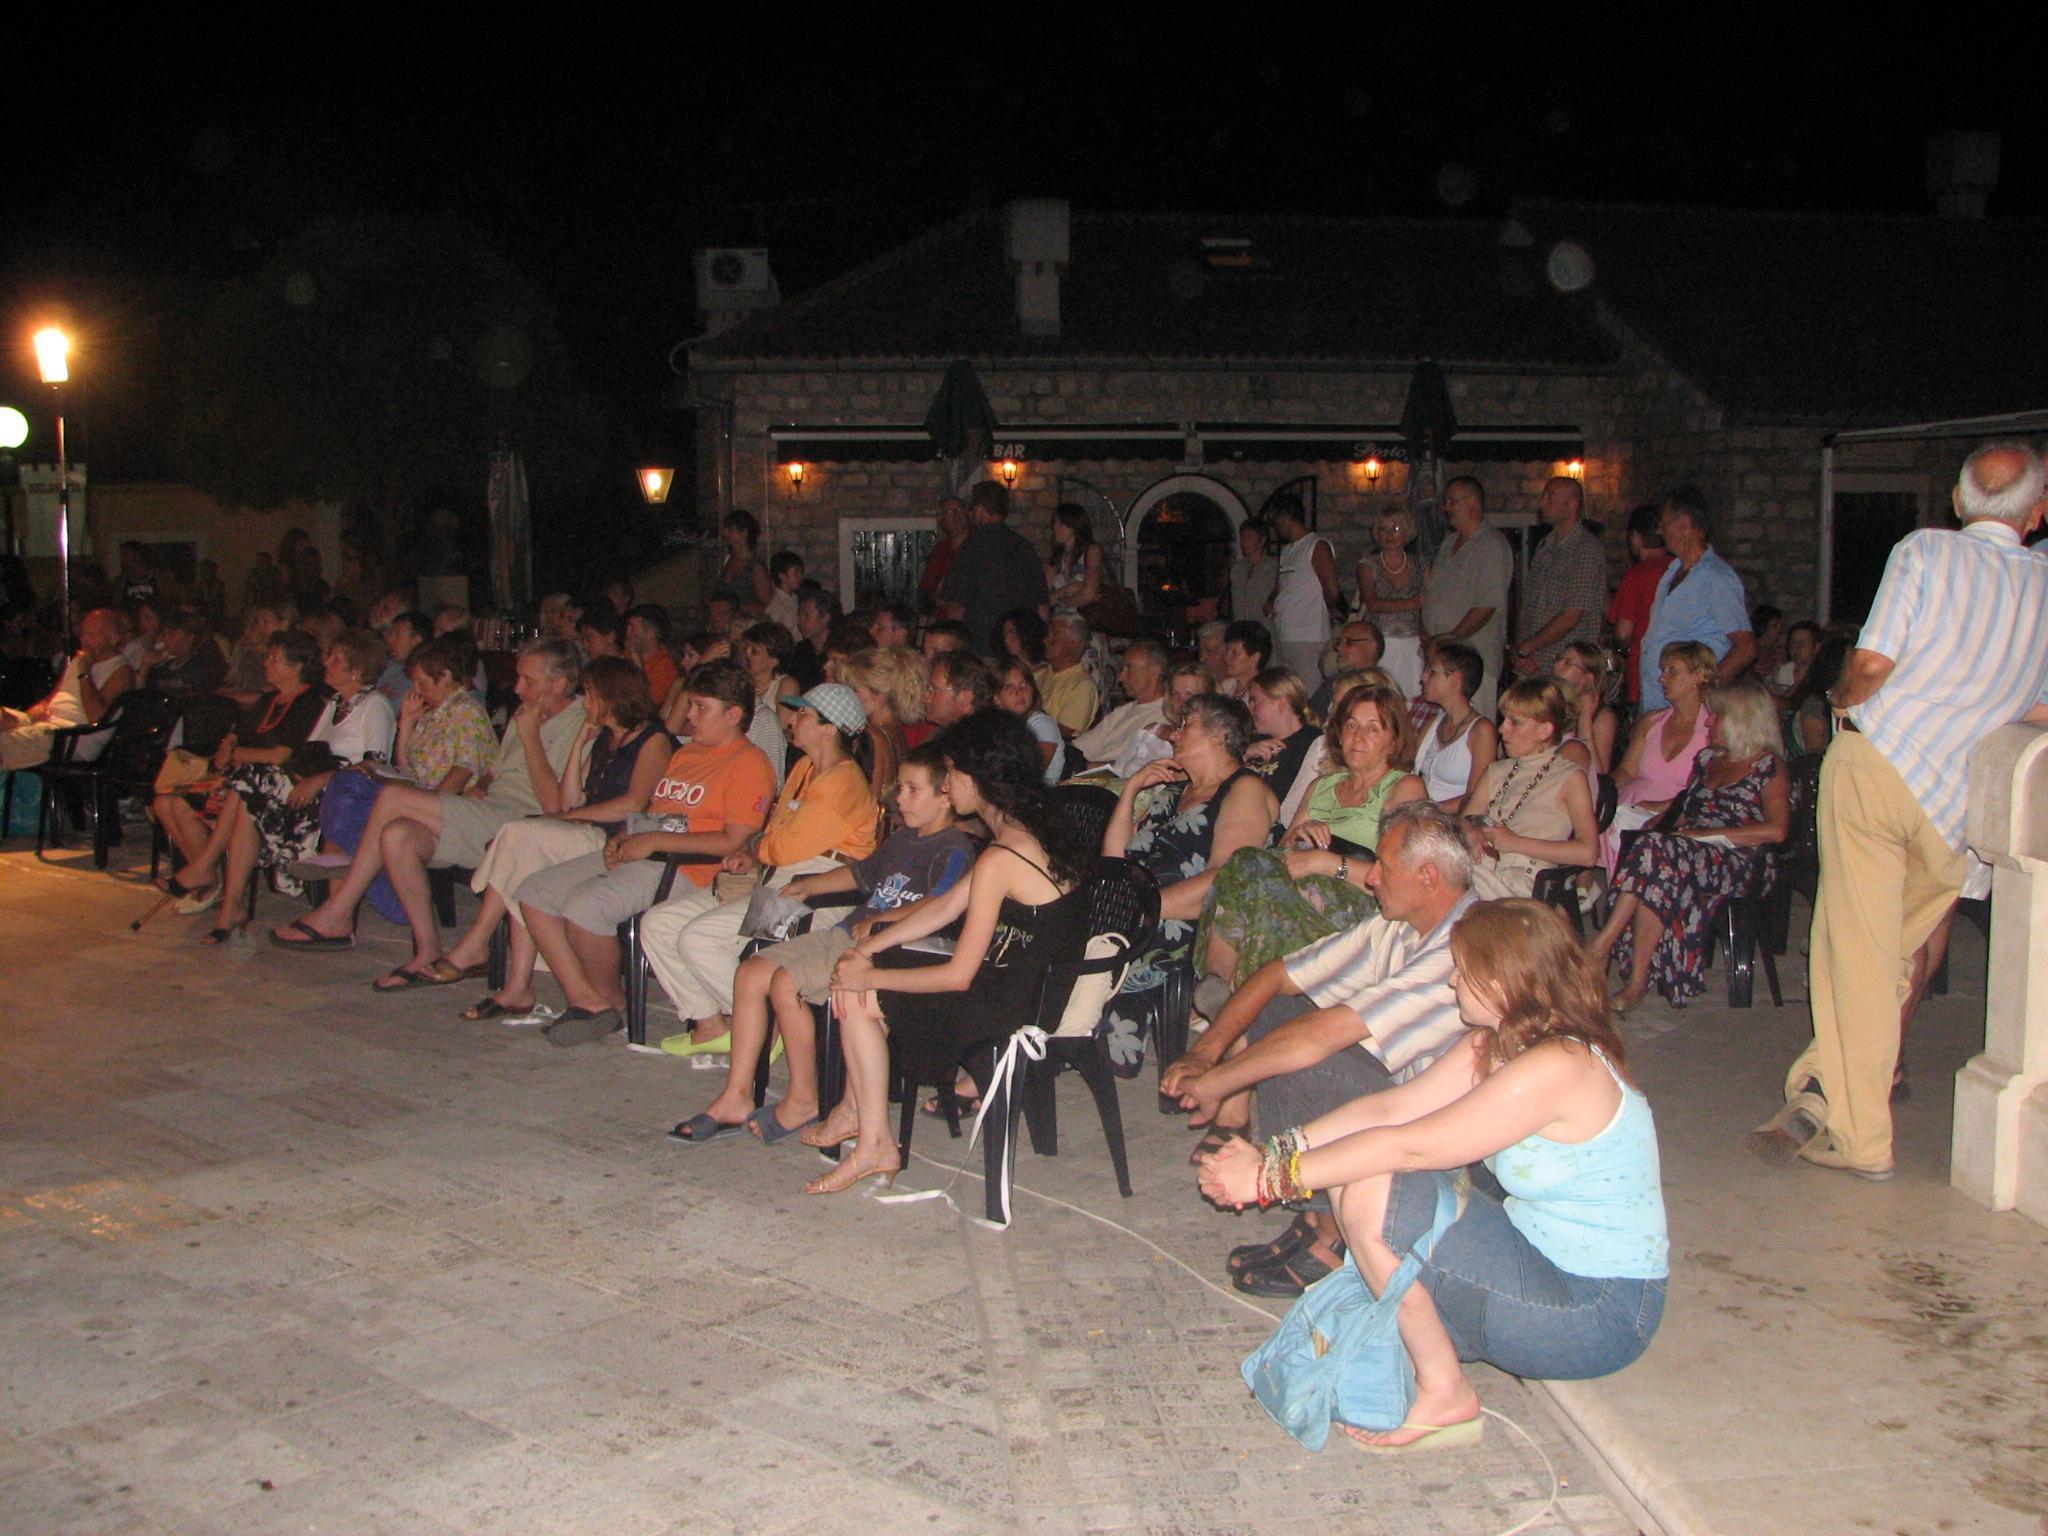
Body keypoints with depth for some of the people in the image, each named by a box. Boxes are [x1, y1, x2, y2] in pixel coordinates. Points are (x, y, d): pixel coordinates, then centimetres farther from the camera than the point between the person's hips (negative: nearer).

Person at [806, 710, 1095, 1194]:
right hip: (1046, 990, 9)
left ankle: (875, 1144, 8)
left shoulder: (999, 860, -22)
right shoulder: (1043, 831, 7)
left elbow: (958, 975, -18)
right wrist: (865, 950, 7)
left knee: (857, 997, 1)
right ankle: (857, 1109, 24)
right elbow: (945, 907, 12)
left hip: (1013, 1008, -9)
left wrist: (866, 975, -6)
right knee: (860, 982, 17)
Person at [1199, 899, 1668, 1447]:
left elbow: (1407, 1146, -26)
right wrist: (1271, 1152, -10)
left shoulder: (1557, 1068, -25)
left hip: (1600, 1314, -9)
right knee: (1355, 1173, -1)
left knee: (1370, 1193, -21)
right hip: (1551, 1264, 9)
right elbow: (1391, 1107, 0)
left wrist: (1271, 1179, -21)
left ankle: (1444, 1394, -5)